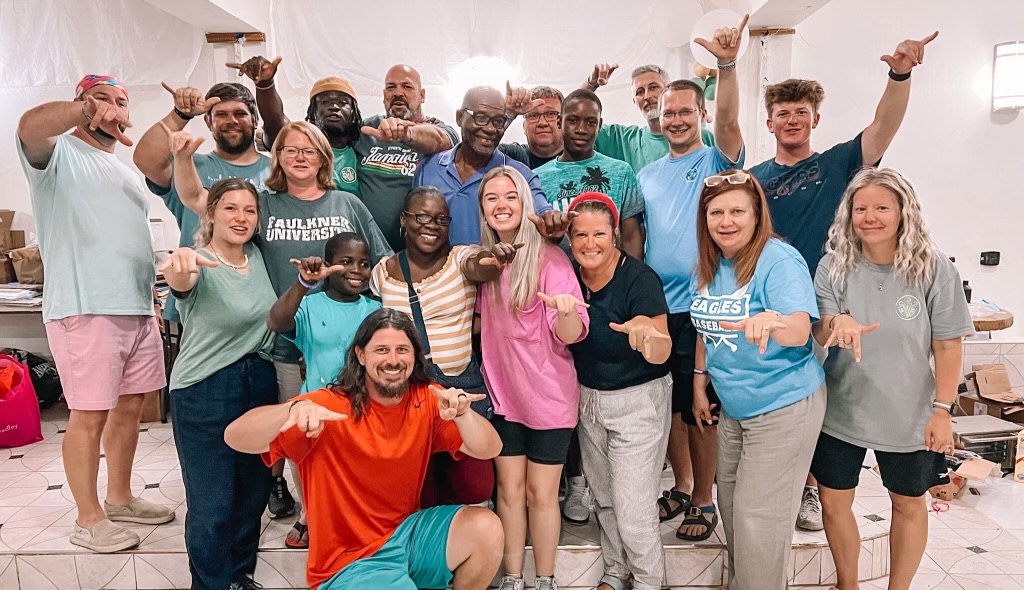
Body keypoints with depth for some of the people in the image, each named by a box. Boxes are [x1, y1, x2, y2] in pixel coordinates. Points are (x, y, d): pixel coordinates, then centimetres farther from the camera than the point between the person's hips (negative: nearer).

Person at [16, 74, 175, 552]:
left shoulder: (127, 172, 23)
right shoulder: (58, 153, 1)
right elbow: (29, 126, -24)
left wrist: (153, 301, 20)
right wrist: (85, 110, -42)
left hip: (137, 309, 7)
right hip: (84, 309, -7)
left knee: (129, 407, 13)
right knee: (90, 415, -2)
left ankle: (120, 499, 27)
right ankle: (89, 519, 11)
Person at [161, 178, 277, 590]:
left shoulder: (258, 257, 4)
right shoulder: (200, 263, -14)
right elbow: (180, 282, -40)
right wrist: (179, 262, -61)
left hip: (260, 384, 6)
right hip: (204, 393, -6)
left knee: (253, 492, 17)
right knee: (213, 505, 0)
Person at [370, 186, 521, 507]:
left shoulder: (460, 258, -5)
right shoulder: (383, 271, 4)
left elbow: (480, 267, -30)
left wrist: (492, 260, -52)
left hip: (463, 384, -1)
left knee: (476, 487, 0)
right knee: (419, 490, 13)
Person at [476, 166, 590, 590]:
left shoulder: (549, 257, -14)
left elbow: (570, 335, -21)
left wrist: (566, 311, -41)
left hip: (548, 394, -4)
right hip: (502, 392, 4)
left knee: (541, 494, 7)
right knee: (510, 489, 13)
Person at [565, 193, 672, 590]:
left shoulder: (639, 279, -21)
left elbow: (661, 354, -26)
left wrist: (647, 334, -47)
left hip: (637, 401, -6)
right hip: (588, 397, 6)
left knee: (633, 508, -2)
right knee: (603, 497, 20)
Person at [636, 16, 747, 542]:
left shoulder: (715, 161, 0)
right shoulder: (647, 175, 13)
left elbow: (728, 120, -21)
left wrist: (727, 66, -36)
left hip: (702, 307, -5)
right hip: (654, 307, 5)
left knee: (700, 411, 4)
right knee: (668, 406, 14)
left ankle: (704, 500, 22)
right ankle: (682, 487, 31)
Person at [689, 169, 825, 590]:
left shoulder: (779, 260, -19)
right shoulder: (707, 266, 1)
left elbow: (800, 331, -33)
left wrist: (773, 321, -54)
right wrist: (700, 385, 13)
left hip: (784, 406, -7)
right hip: (733, 408, 7)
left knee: (758, 518, 1)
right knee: (731, 508, 19)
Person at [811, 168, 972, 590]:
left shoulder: (934, 269, -11)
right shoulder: (834, 266, -8)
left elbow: (948, 346, -7)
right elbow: (819, 335, -14)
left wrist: (942, 411, -9)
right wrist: (836, 323, -37)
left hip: (909, 416, 0)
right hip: (841, 411, 1)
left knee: (908, 504, 18)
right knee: (834, 501, 11)